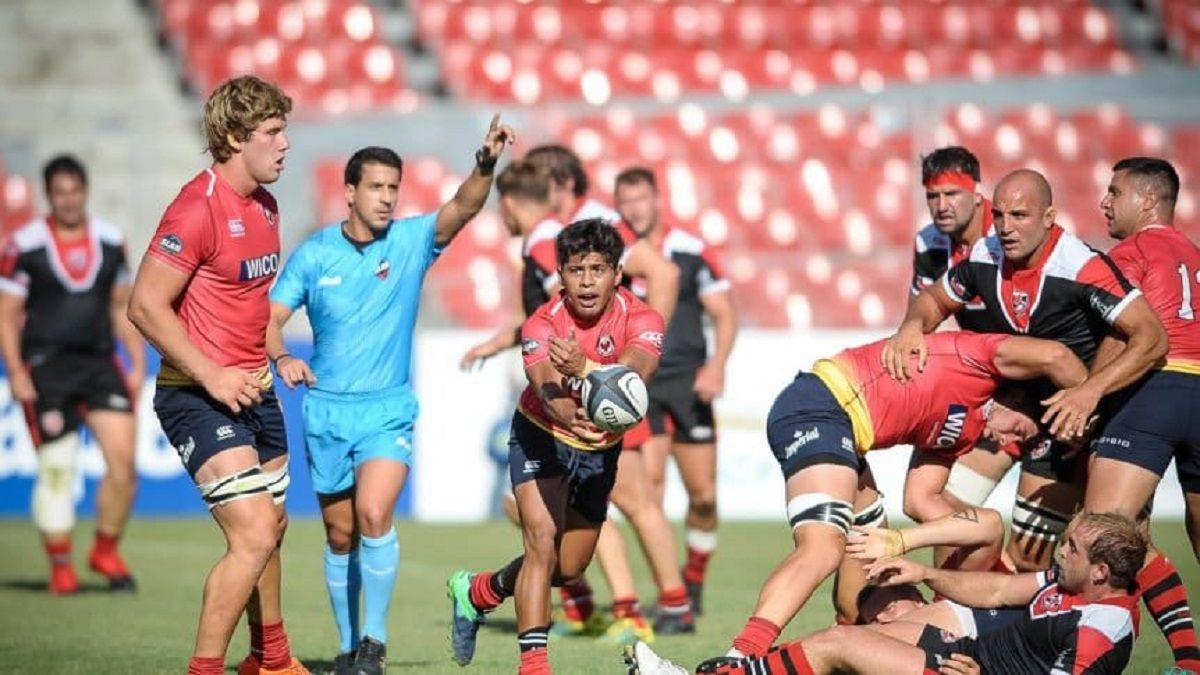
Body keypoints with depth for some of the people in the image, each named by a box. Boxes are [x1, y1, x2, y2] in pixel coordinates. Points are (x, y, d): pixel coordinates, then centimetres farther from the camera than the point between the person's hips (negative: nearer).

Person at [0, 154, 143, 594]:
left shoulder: (111, 242, 9)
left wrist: (138, 363, 11)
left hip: (99, 362, 3)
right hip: (45, 368, -3)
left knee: (123, 457, -9)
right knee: (56, 470, -3)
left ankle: (106, 550, 10)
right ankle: (60, 566, 10)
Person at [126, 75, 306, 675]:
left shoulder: (265, 207, 11)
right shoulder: (199, 207, -18)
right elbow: (145, 305, -20)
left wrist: (273, 356, 13)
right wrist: (212, 376, -22)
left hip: (253, 392, 9)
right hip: (200, 399, -9)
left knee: (272, 527, 20)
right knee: (253, 535, -17)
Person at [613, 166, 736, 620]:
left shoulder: (690, 252, -2)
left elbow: (724, 314, -1)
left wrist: (717, 364, -15)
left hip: (688, 384, 0)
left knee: (703, 495, 3)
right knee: (648, 484, -16)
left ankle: (694, 583, 27)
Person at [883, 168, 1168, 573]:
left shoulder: (1081, 268, -27)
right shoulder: (985, 257, -8)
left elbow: (1153, 338, -31)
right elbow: (935, 300, 11)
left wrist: (1091, 391, -42)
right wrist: (913, 327, -13)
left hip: (1072, 409, -6)